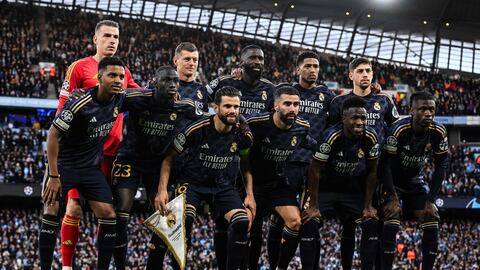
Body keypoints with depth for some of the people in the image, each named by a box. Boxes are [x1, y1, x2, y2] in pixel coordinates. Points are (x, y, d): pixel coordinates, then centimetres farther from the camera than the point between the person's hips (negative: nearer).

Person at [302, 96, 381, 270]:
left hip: (352, 188, 4)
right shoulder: (331, 136, -27)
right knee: (309, 223, -21)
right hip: (324, 187, -4)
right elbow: (315, 170, -20)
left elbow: (372, 172, -2)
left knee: (371, 224, -9)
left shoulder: (371, 137, -15)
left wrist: (367, 206, -2)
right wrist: (314, 206, -18)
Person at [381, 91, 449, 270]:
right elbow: (385, 164, -23)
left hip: (416, 181, 5)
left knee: (432, 224, -7)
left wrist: (430, 200, -10)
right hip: (393, 181, -5)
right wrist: (392, 198, -26)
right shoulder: (399, 130, -28)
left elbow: (441, 167, -6)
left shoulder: (439, 133, -15)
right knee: (391, 224, -22)